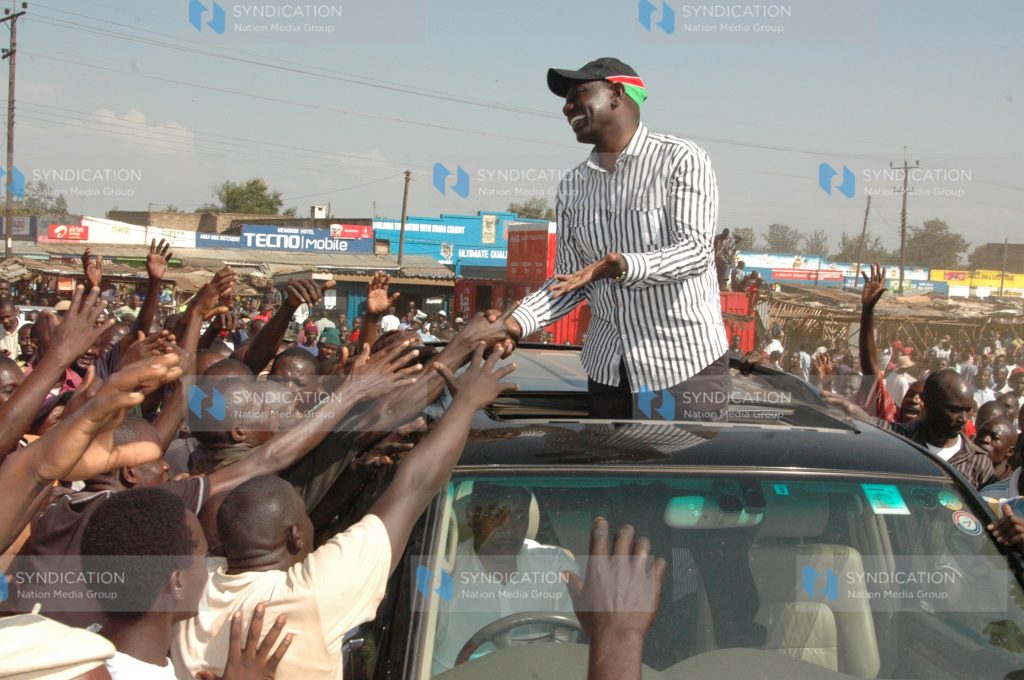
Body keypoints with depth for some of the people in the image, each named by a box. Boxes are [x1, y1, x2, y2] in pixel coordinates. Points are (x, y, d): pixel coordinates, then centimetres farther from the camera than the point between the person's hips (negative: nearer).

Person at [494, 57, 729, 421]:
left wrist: (623, 267, -33)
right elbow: (568, 281, 8)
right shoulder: (571, 186, 8)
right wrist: (518, 323, -9)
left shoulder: (681, 159, -7)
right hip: (607, 368, 5)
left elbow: (695, 250, -17)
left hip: (686, 362, -4)